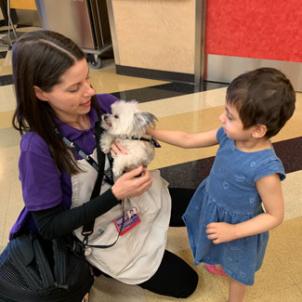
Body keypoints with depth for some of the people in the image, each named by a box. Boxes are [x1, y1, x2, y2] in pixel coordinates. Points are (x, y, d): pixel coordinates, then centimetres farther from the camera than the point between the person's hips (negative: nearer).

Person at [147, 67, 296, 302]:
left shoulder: (265, 169, -38)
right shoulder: (228, 135, -20)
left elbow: (275, 216, -23)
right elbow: (187, 140, -8)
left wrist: (233, 231, -27)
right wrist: (150, 131, -9)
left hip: (236, 224, -6)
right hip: (212, 208, 6)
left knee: (236, 269, 26)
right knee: (221, 253, 38)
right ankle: (220, 264, 72)